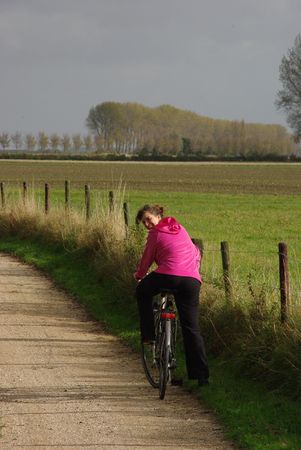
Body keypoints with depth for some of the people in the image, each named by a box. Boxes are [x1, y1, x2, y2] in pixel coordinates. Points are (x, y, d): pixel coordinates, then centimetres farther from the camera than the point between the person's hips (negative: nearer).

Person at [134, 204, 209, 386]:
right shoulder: (180, 228, 24)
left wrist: (139, 275, 32)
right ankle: (202, 376, 2)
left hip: (169, 276, -5)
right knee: (192, 329, 8)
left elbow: (146, 261, 13)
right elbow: (195, 253, 32)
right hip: (192, 281, 5)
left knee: (142, 291, 29)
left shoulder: (155, 234, 8)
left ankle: (149, 335, 21)